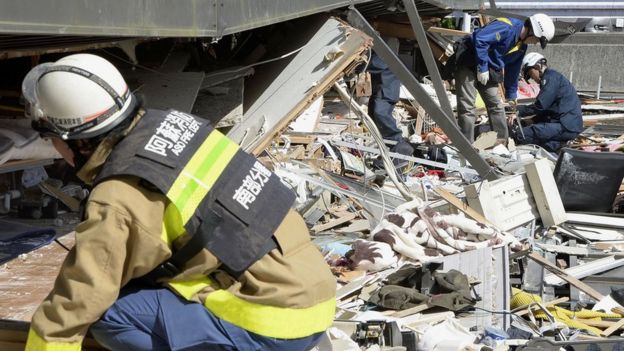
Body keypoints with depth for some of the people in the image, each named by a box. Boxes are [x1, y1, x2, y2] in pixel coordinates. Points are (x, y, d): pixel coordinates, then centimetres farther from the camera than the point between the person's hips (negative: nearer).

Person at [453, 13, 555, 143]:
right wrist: (482, 68, -27)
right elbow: (480, 38, -32)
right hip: (468, 63, -9)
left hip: (486, 69, 10)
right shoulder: (507, 27, -22)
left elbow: (513, 70, 21)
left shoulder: (522, 46, 8)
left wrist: (511, 96, 25)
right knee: (467, 107, -13)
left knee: (496, 105, 8)